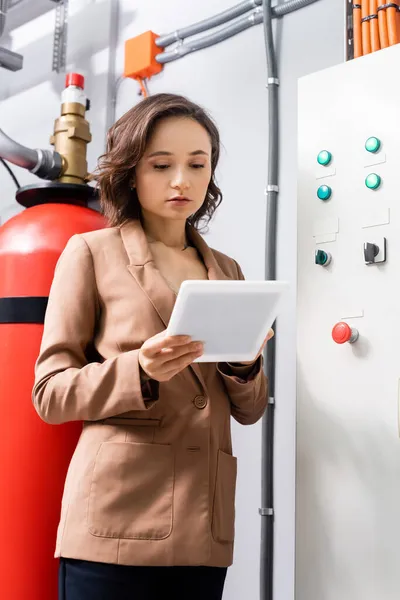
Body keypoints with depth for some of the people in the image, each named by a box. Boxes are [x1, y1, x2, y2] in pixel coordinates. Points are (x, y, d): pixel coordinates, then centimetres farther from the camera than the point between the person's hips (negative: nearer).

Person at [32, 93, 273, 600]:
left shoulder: (226, 271, 15)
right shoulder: (92, 253, 1)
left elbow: (250, 410, 14)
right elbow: (50, 393, -3)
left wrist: (245, 364, -7)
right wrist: (141, 371, -19)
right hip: (116, 521, -4)